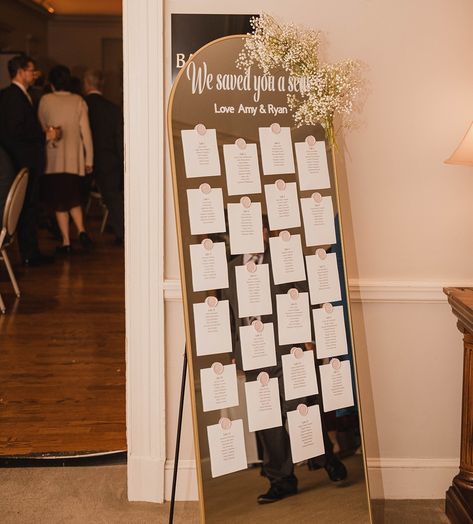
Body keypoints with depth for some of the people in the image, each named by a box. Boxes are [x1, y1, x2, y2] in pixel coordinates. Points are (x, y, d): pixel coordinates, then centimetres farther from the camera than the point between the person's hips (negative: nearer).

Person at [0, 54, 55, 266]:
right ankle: (29, 254, 1)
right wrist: (44, 135, -17)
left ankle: (31, 252, 19)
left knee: (30, 208, 12)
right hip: (24, 162, -10)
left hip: (29, 162, 10)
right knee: (28, 208, -5)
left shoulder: (20, 95, 17)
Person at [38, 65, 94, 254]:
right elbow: (86, 132, -1)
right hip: (74, 159, 2)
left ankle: (66, 242, 4)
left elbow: (41, 126, 4)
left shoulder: (45, 100, -4)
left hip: (54, 158, -2)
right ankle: (81, 230, -5)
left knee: (59, 202, 6)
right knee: (73, 198, 16)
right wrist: (89, 159, 4)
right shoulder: (78, 101, -1)